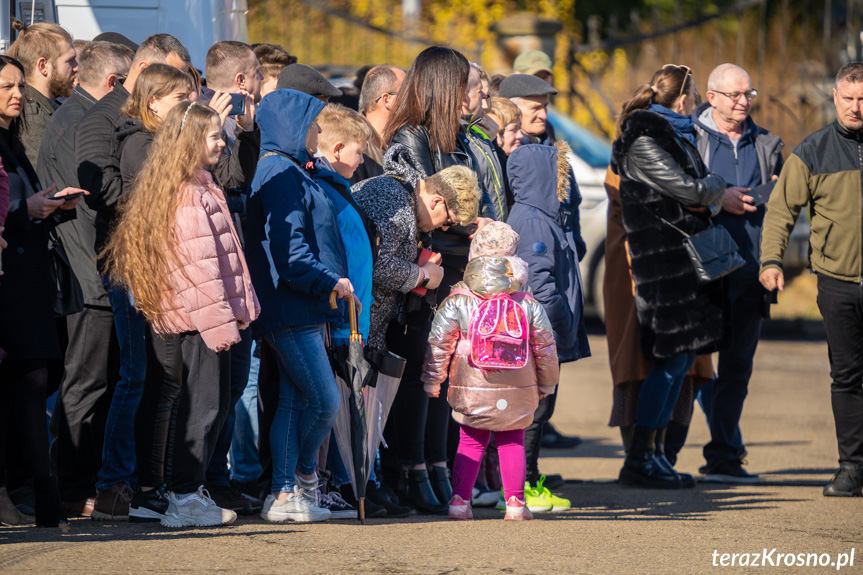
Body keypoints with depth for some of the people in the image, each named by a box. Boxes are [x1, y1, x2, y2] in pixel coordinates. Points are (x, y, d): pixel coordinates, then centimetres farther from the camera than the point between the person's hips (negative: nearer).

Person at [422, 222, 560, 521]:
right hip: (517, 394, 0)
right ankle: (515, 502, 8)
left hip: (471, 393, 0)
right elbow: (545, 348, 5)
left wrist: (433, 380, 9)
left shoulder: (457, 302, -4)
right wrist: (546, 384, 19)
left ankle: (460, 499, 6)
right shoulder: (529, 305, -1)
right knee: (512, 443, 12)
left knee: (471, 442, 11)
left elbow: (439, 344, -3)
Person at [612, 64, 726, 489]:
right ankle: (639, 458, -8)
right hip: (661, 258, -10)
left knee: (682, 357, 10)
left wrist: (709, 196, -1)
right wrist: (717, 186, 3)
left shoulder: (675, 135, 19)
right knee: (672, 357, -10)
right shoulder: (644, 141, -12)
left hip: (685, 258, 10)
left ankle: (650, 451, 15)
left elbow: (701, 197, 20)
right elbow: (688, 189, -16)